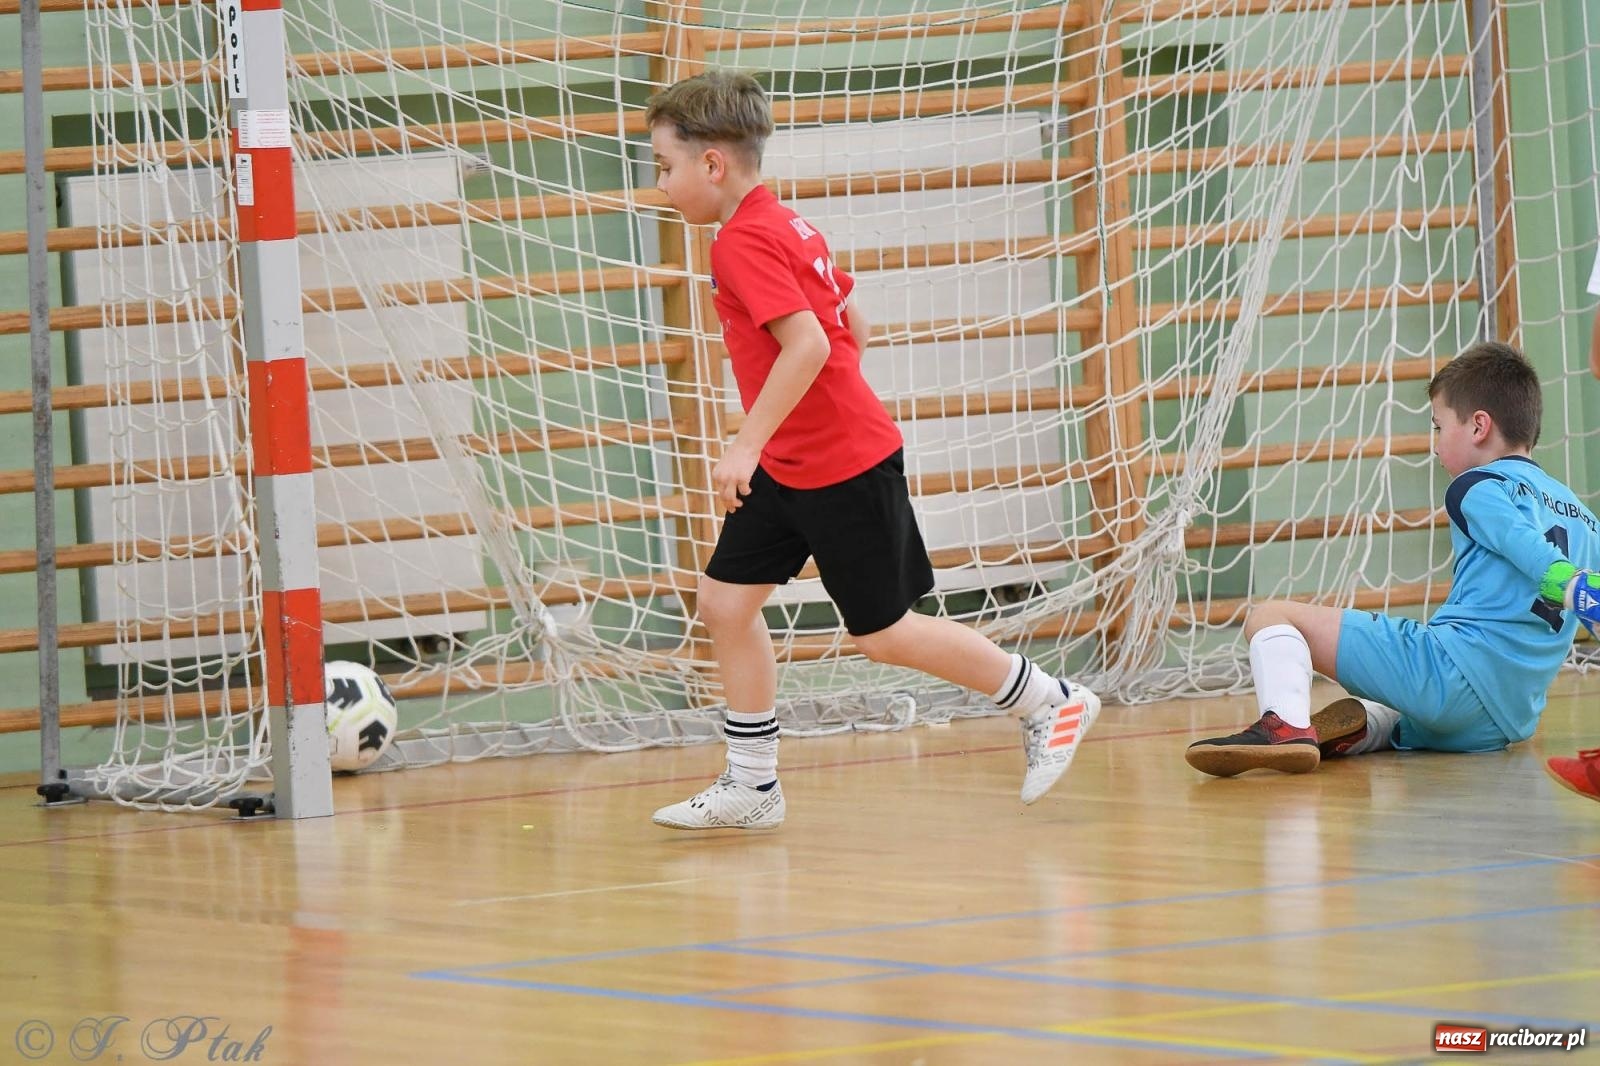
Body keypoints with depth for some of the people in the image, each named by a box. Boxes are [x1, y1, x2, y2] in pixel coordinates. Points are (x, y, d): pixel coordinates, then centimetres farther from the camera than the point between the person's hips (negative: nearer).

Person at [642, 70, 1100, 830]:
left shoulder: (744, 242, -20)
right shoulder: (784, 225, 9)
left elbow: (809, 343, -31)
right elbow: (850, 322, 17)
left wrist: (748, 444, -30)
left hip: (844, 469, -10)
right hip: (791, 468, 10)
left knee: (883, 633, 1)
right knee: (725, 600, 6)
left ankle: (1049, 704, 15)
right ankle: (752, 787, 11)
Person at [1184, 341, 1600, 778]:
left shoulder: (1478, 487, 2)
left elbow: (1528, 544, -18)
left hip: (1451, 667, -8)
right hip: (1512, 719, 8)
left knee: (1271, 617, -6)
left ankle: (1285, 726, -35)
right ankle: (1361, 729, 7)